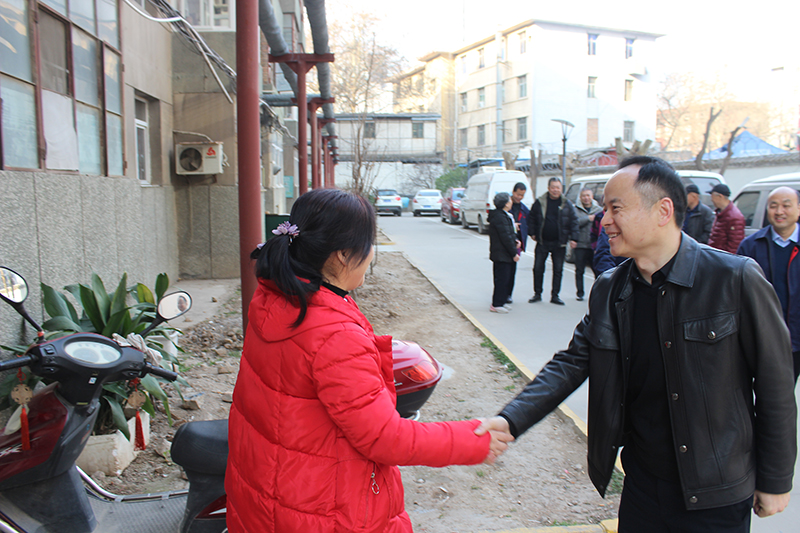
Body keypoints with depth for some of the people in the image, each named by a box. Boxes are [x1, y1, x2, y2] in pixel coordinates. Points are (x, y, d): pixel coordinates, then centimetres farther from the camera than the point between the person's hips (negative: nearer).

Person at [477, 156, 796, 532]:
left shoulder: (735, 279, -16)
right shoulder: (608, 290, -2)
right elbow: (571, 364, -3)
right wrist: (511, 420, -17)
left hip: (715, 497, -4)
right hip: (641, 484, 4)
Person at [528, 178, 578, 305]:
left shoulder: (567, 204, 2)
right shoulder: (539, 202, 1)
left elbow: (574, 222, 3)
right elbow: (532, 219, 9)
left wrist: (573, 238, -4)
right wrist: (532, 233, 3)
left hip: (559, 243, 0)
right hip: (542, 241, 0)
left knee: (558, 270, 5)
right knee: (538, 268, 2)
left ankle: (555, 296, 15)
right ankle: (537, 294, 15)